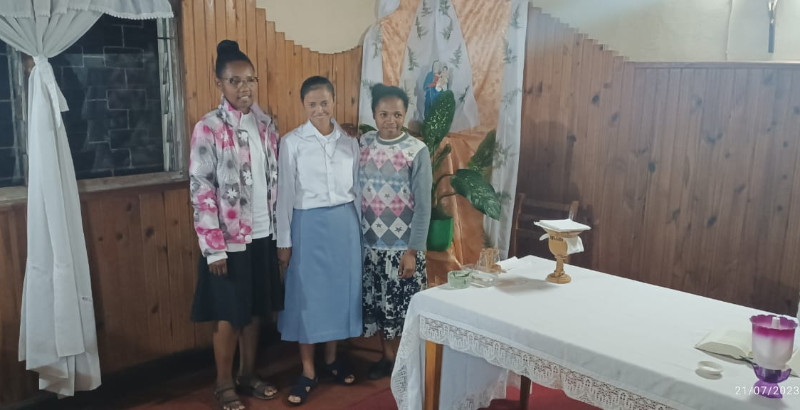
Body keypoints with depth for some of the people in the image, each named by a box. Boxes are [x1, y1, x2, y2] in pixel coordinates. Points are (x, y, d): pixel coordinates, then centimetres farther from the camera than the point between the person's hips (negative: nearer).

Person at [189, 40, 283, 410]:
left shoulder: (265, 124, 5)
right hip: (228, 238, -5)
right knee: (228, 315, 7)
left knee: (255, 310, 15)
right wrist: (214, 247, -16)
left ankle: (248, 375, 33)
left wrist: (279, 229, 9)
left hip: (262, 234, 5)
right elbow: (200, 191, -14)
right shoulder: (208, 129, -12)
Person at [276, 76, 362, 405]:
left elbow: (356, 188, 9)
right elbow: (285, 193, -4)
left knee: (340, 289, 12)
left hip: (344, 224, 3)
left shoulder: (349, 142, 4)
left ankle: (332, 359, 31)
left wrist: (360, 228, 9)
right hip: (309, 225, -3)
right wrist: (284, 241, -5)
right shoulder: (292, 142, -5)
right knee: (307, 295, 4)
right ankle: (308, 371, 18)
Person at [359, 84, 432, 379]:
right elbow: (356, 192, 5)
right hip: (370, 243, 4)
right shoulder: (363, 144, 1)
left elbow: (423, 206, -10)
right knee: (376, 303, 14)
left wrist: (412, 250, -12)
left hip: (403, 245, -4)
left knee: (403, 306, 6)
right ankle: (387, 355, 34)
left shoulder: (417, 151, -10)